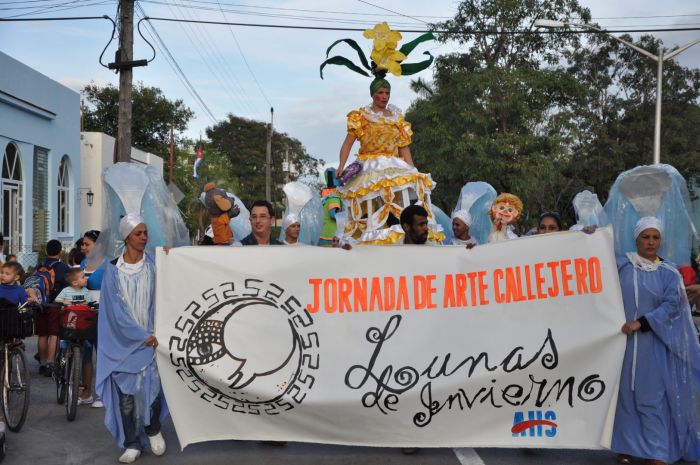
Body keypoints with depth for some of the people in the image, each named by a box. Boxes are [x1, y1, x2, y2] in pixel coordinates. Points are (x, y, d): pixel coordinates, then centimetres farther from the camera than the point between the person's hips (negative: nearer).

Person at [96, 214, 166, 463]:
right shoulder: (113, 270, -2)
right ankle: (132, 443, 15)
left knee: (151, 387, -6)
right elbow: (116, 310, -7)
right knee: (126, 392, 2)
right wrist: (142, 336, -12)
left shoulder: (154, 265, 1)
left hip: (151, 337, 0)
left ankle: (153, 430, 20)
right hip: (124, 340, 0)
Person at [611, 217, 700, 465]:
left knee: (652, 397, 0)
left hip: (653, 344, -1)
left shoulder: (669, 273, 3)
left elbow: (671, 305, -6)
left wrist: (641, 323, -17)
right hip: (623, 339, 1)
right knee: (626, 392, 6)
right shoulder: (621, 264, 3)